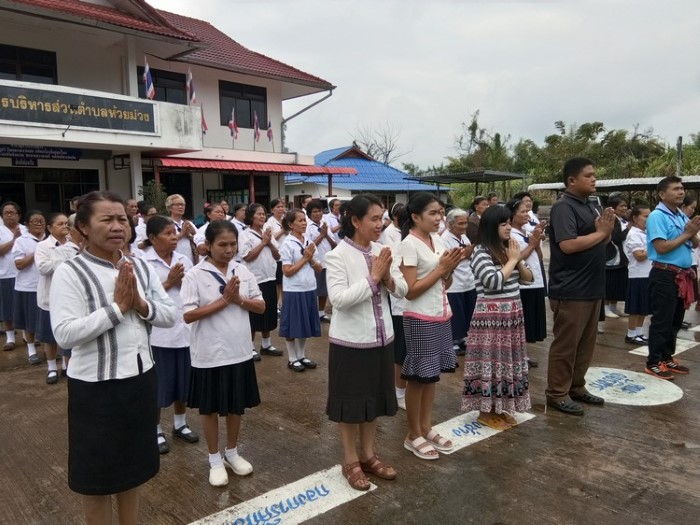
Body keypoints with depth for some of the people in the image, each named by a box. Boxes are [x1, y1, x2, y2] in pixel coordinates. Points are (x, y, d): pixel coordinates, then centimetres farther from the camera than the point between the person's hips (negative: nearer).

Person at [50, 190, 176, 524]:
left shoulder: (141, 267, 2)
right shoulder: (70, 273, -14)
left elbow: (170, 316, 3)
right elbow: (64, 334, -22)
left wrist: (141, 305, -15)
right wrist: (117, 307, -21)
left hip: (141, 378, 5)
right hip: (96, 386, -5)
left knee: (134, 466, 22)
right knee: (98, 475, 14)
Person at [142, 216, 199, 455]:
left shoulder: (184, 260, 5)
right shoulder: (143, 263, -9)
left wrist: (182, 282, -10)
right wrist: (169, 283, -18)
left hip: (185, 330, 5)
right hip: (157, 334, -5)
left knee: (183, 381, 16)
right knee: (158, 384, 7)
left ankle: (180, 425, 35)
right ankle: (156, 431, 25)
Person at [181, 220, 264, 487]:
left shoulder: (242, 271, 1)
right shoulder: (195, 275, -12)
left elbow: (260, 306, 3)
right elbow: (188, 315, -17)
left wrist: (239, 299, -15)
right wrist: (224, 300, -20)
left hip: (239, 351, 4)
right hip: (209, 354, -4)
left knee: (237, 405, 17)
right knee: (210, 408, 12)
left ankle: (232, 453, 38)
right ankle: (215, 460, 30)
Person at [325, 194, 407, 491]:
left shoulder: (382, 251, 2)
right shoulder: (338, 255, -15)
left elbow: (403, 289, 4)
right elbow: (338, 299, -24)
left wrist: (387, 278, -16)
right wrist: (372, 278, -23)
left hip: (380, 338, 6)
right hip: (351, 341, -6)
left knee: (375, 399, 18)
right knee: (351, 402, 9)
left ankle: (368, 455, 35)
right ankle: (350, 461, 26)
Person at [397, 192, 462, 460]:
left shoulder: (437, 240, 8)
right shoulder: (409, 245, -14)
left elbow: (445, 284, 13)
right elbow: (410, 291, -18)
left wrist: (451, 268, -8)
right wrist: (440, 268, -18)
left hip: (441, 315, 8)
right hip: (420, 319, -7)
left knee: (431, 374, 15)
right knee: (418, 377, 3)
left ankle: (426, 428, 29)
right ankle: (413, 435, 18)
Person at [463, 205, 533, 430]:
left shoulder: (508, 249, 11)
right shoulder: (481, 252, -12)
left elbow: (528, 278, 13)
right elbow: (494, 282, -23)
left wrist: (518, 260, -5)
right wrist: (511, 260, -12)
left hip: (512, 313, 8)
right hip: (491, 315, -8)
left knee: (508, 360, 13)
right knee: (490, 361, -1)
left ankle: (500, 408, 25)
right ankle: (485, 411, 11)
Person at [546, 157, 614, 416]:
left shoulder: (590, 207, 15)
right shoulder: (564, 207, -14)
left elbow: (599, 243, 20)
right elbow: (568, 245, -25)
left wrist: (607, 230, -1)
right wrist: (601, 232, -13)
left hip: (592, 288, 9)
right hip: (570, 290, -9)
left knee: (586, 343, 16)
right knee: (565, 344, 0)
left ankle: (576, 387, 28)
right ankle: (557, 393, 11)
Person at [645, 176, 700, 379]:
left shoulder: (683, 216, 13)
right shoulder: (657, 216, -13)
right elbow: (661, 248, -21)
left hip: (682, 275, 9)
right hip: (665, 275, -8)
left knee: (675, 321, 15)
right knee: (661, 321, -3)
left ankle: (667, 358, 26)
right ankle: (654, 362, 5)